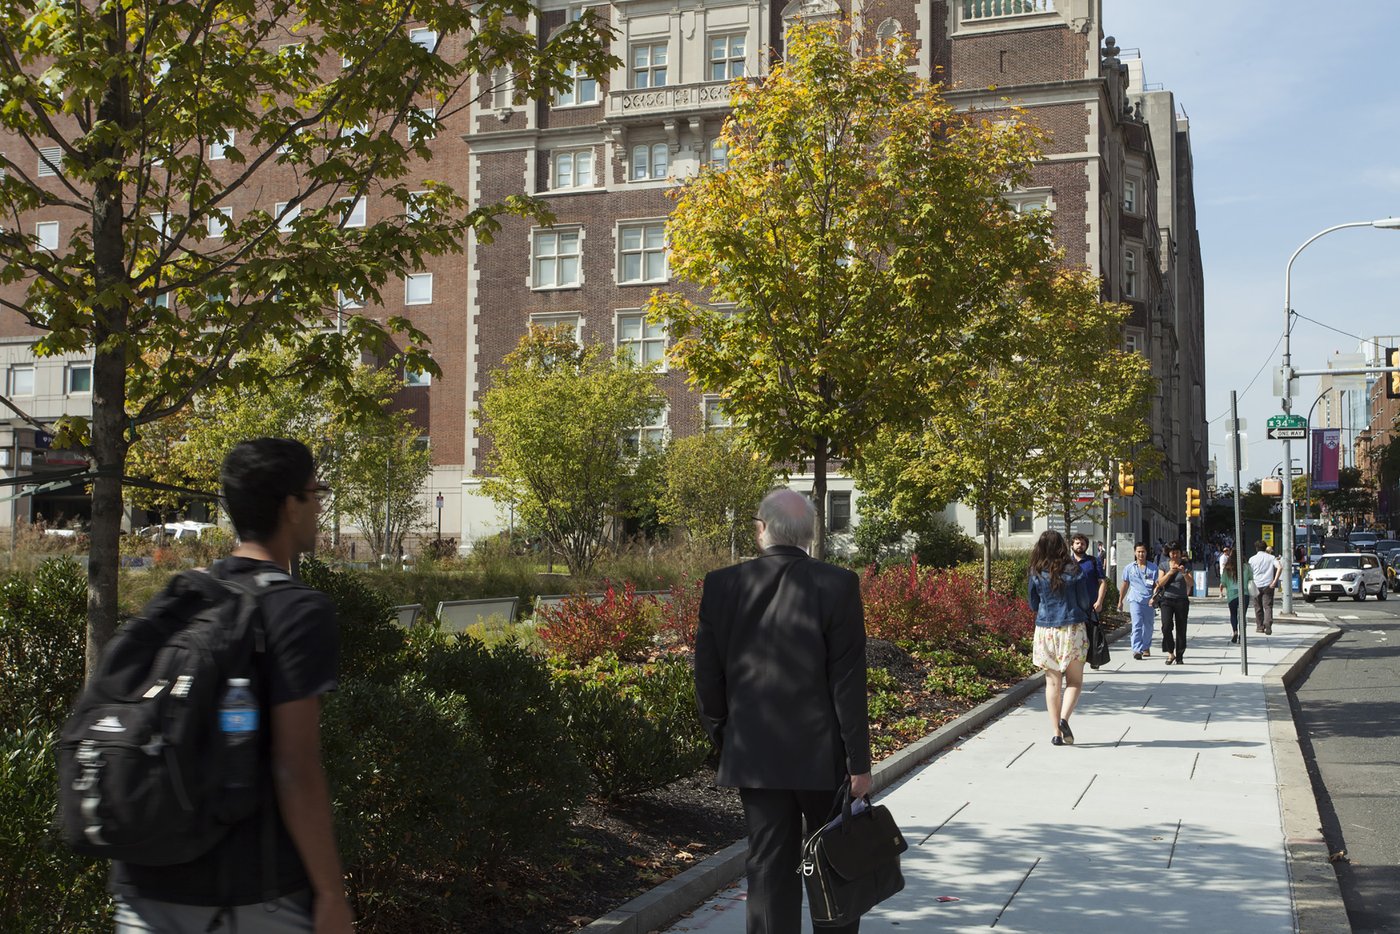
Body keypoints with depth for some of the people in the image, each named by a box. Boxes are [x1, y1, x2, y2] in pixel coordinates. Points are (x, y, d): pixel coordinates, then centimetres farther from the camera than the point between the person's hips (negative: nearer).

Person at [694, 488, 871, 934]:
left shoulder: (722, 585, -3)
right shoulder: (837, 584, -10)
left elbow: (707, 676, 1)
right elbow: (848, 681, -11)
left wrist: (723, 738, 15)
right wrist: (859, 762, -6)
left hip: (754, 757, 2)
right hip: (821, 755, -2)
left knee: (769, 868, 9)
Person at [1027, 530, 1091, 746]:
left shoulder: (1036, 574, -2)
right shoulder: (1072, 571, -6)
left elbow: (1033, 604, 7)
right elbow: (1084, 602, -1)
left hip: (1045, 629, 2)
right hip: (1072, 629, -2)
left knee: (1053, 682, 9)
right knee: (1075, 681, 8)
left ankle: (1057, 733, 7)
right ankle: (1064, 718, -15)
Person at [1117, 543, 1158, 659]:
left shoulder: (1153, 568, 6)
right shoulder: (1129, 568, 9)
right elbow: (1125, 585, 17)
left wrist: (1154, 598, -12)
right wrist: (1120, 602, 19)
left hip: (1149, 601, 1)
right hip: (1135, 600, -1)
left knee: (1148, 626, 10)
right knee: (1137, 625, -14)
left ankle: (1146, 647, 31)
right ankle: (1137, 650, -19)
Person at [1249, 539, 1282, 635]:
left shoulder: (1252, 559, 5)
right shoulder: (1271, 557, 4)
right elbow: (1279, 567, -11)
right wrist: (1275, 581, -11)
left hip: (1256, 585, 1)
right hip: (1268, 585, -1)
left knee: (1258, 607, 14)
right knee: (1268, 606, -3)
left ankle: (1260, 626, 20)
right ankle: (1268, 625, -23)